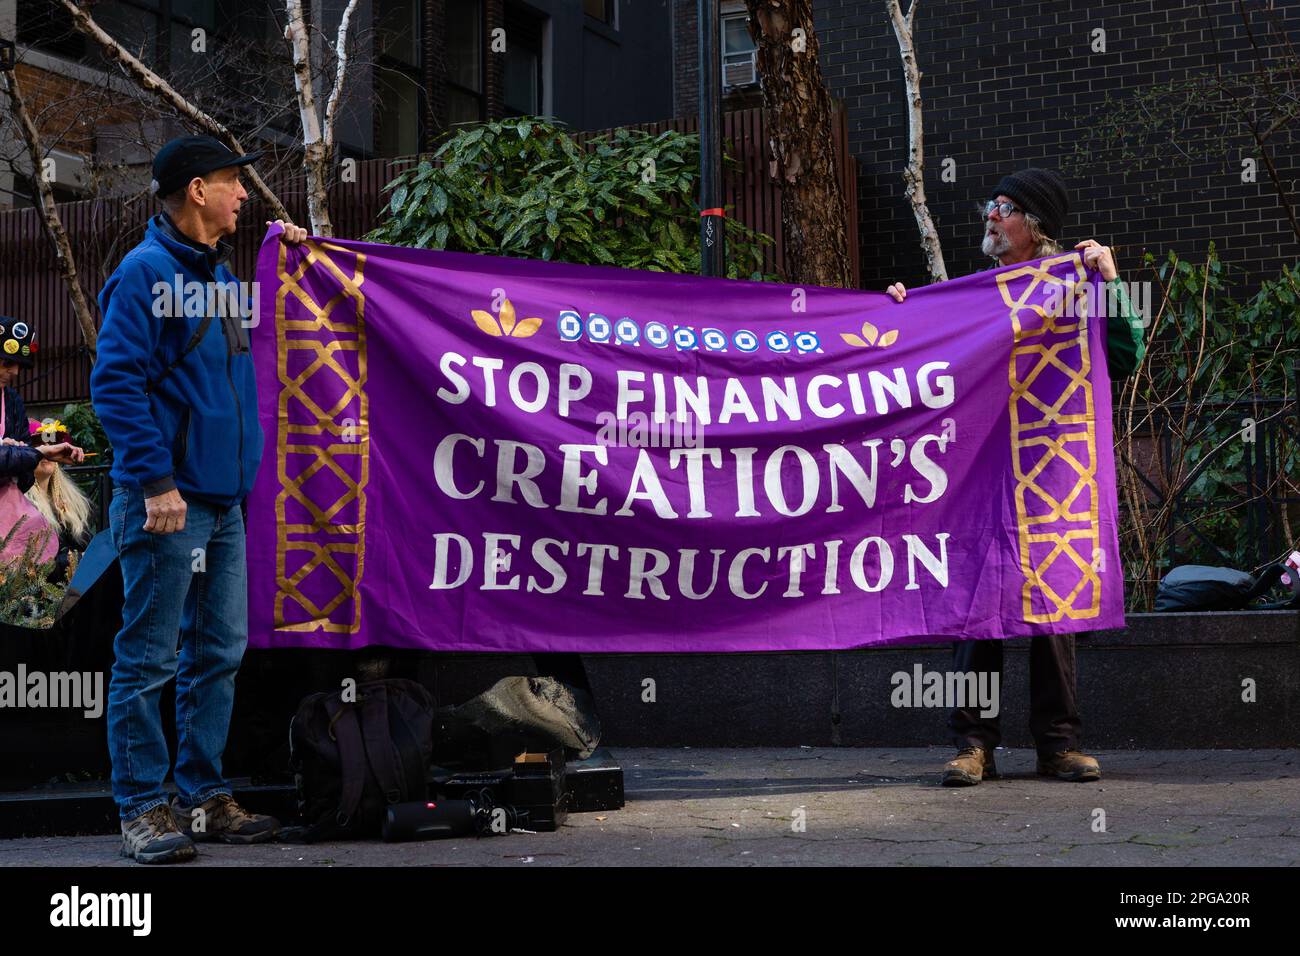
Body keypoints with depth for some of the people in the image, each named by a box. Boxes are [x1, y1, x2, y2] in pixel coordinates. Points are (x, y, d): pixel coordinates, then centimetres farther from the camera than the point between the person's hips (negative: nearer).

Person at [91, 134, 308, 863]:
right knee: (149, 660, -2)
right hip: (168, 502, -9)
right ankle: (143, 809, 6)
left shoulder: (220, 275, 16)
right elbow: (116, 382, -15)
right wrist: (156, 481, -21)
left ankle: (205, 798, 21)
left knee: (219, 654, 12)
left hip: (224, 501, 9)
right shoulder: (146, 272, -9)